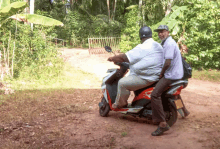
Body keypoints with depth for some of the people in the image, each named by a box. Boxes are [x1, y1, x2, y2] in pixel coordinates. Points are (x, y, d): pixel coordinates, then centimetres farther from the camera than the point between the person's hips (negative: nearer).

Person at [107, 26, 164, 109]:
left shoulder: (142, 48, -18)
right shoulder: (158, 45, 12)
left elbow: (125, 57, -15)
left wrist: (113, 58, 0)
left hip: (146, 79, -10)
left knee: (122, 83, -9)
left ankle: (121, 103, 5)